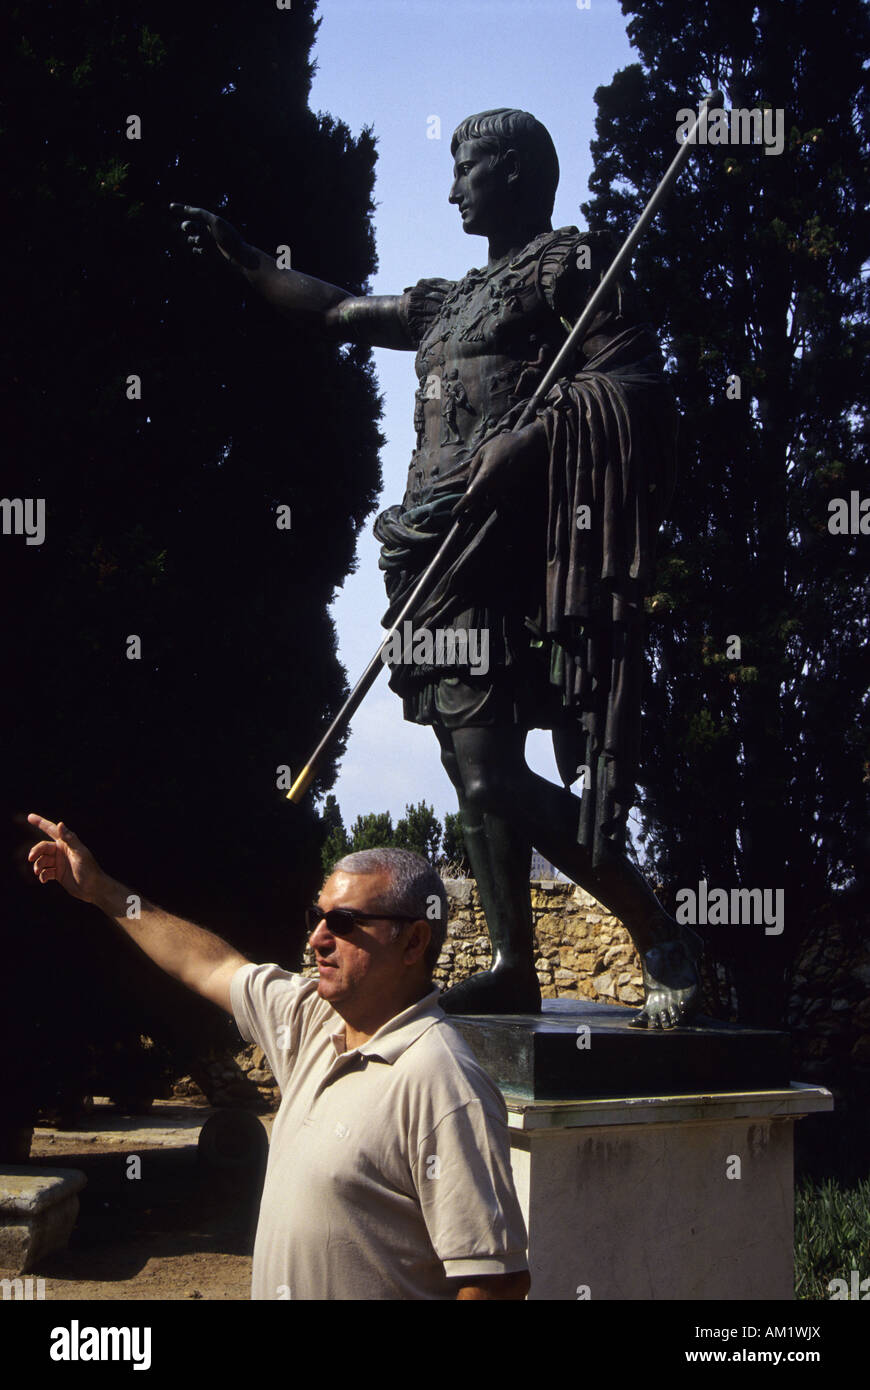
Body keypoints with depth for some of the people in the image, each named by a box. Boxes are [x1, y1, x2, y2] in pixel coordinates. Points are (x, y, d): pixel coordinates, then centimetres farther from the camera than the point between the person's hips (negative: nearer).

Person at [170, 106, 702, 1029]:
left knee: (491, 773, -17)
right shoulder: (450, 304, 26)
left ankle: (662, 939, -12)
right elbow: (333, 313, 37)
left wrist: (524, 438, -24)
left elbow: (632, 375, -13)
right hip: (443, 546, 9)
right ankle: (513, 968, 8)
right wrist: (235, 254, 41)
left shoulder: (569, 265, 1)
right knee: (476, 765, 5)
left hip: (498, 535, -9)